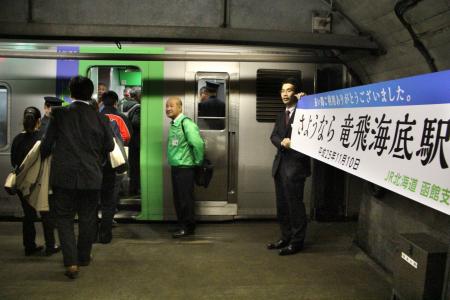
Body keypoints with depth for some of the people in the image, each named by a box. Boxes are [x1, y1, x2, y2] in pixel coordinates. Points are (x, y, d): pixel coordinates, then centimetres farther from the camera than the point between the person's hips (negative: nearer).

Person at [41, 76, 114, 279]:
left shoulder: (59, 114, -6)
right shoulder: (100, 119, -4)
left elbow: (47, 144, -1)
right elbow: (109, 147, 6)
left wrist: (43, 157, 20)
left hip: (63, 176, -1)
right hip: (91, 177, 1)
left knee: (64, 218, 10)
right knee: (87, 219, 16)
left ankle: (71, 263, 1)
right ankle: (84, 257, 31)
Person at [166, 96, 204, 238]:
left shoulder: (186, 123, -18)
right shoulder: (173, 124, 10)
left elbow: (198, 143, -24)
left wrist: (198, 161, -14)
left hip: (185, 168, -9)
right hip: (175, 167, 9)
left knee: (185, 199, 0)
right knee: (178, 198, 15)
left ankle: (188, 227, 11)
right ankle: (182, 224, 27)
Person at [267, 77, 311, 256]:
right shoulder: (281, 115, 18)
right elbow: (273, 136, 10)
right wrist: (282, 142, -13)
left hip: (295, 164, -7)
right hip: (280, 164, 8)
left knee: (295, 204, -2)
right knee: (282, 205, 13)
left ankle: (297, 242, 9)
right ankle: (286, 237, 25)